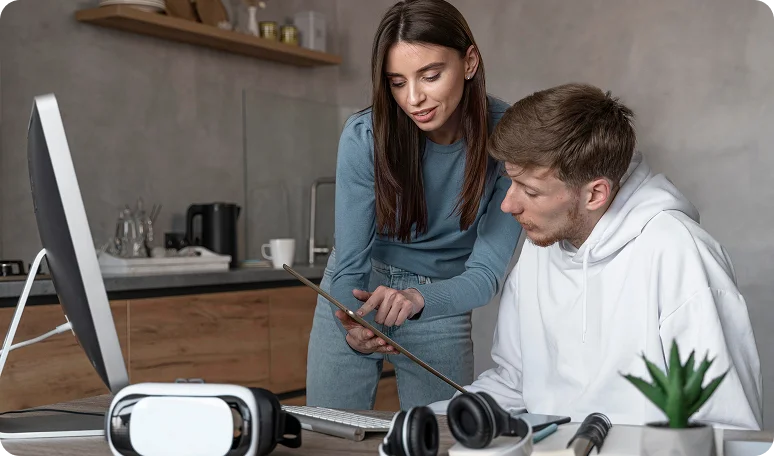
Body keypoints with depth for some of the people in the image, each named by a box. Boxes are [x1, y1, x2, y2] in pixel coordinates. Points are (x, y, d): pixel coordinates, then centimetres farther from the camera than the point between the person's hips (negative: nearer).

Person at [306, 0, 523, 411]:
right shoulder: (364, 136, -22)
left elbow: (487, 271, -22)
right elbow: (350, 263, -17)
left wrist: (419, 299, -42)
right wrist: (354, 329, -38)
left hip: (441, 303, 1)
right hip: (358, 293, 0)